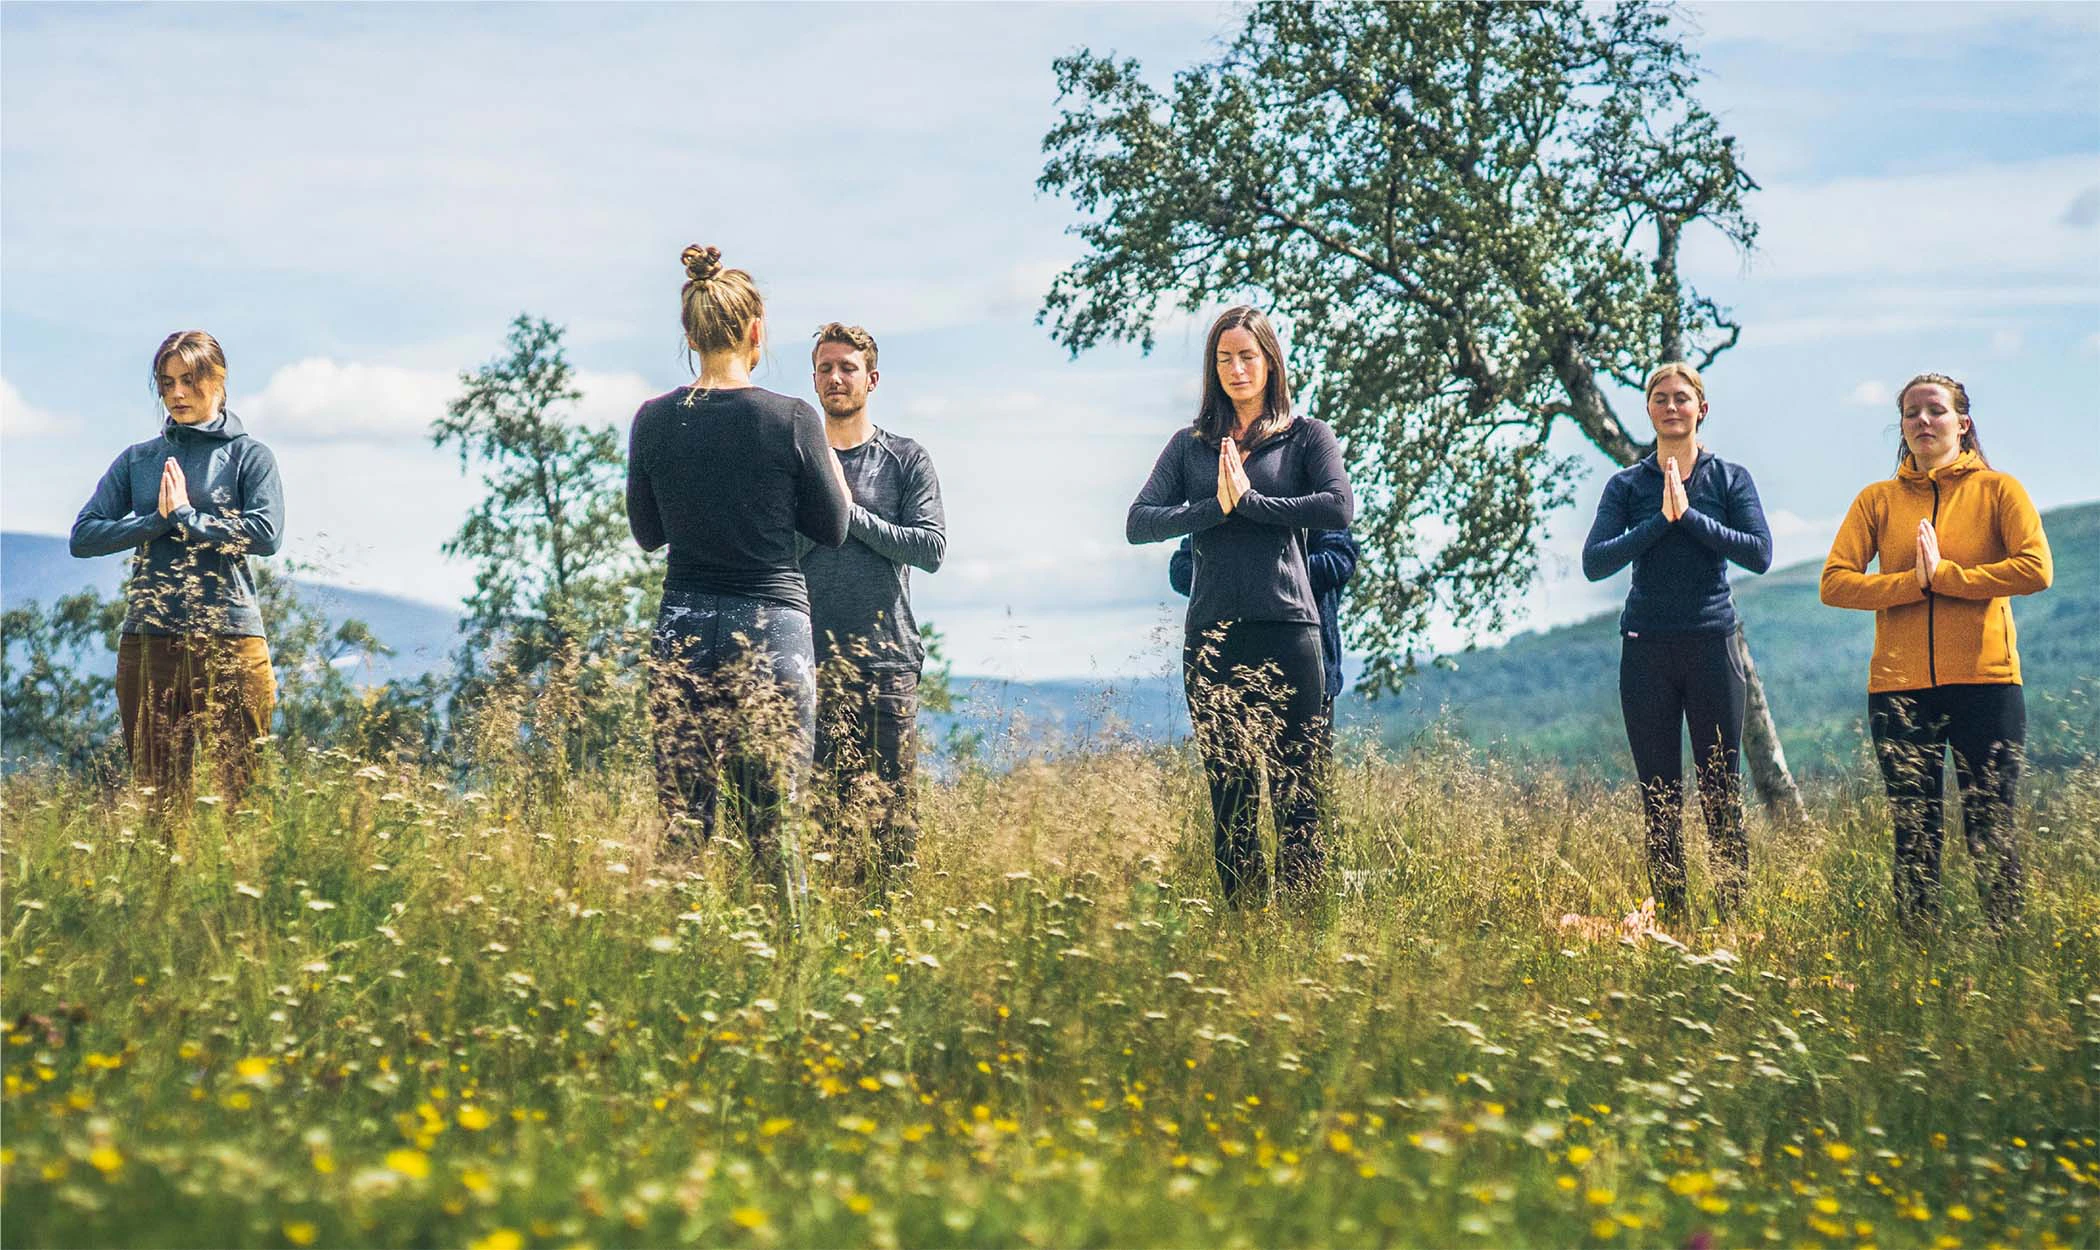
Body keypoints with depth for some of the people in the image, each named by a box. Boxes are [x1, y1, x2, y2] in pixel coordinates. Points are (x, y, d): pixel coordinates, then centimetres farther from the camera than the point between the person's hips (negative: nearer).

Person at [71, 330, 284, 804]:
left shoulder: (248, 454, 6)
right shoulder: (137, 459, 15)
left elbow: (267, 534, -8)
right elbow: (83, 537, 7)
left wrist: (187, 516, -7)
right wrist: (159, 521, -5)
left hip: (229, 638, -4)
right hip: (148, 640, 4)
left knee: (236, 790, -6)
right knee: (154, 792, 5)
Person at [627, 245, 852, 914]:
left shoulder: (654, 419, 1)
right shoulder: (791, 419, -8)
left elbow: (648, 532, 12)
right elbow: (831, 528, 3)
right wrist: (824, 455, 19)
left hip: (682, 632, 2)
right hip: (772, 628, -2)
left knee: (682, 821, 7)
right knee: (772, 824, 3)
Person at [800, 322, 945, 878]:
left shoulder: (906, 460, 9)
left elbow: (931, 547, -3)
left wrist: (853, 514, -7)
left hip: (887, 659, -1)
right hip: (808, 658, 1)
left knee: (891, 807, -2)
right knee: (816, 803, -2)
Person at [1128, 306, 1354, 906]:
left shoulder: (1306, 436, 9)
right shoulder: (1190, 445, 16)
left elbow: (1340, 508, -8)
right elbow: (1139, 524, 4)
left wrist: (1250, 501, -8)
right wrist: (1216, 508, -8)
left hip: (1286, 631, -3)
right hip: (1212, 637, 3)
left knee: (1297, 796, -5)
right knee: (1228, 799, 4)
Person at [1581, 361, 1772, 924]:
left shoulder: (1730, 478, 5)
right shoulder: (1627, 485, 6)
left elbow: (1759, 554, -8)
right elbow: (1594, 563, -5)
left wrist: (1690, 516, -13)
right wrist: (1661, 521, -13)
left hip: (1711, 644, -1)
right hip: (1647, 646, 1)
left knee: (1721, 794, 0)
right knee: (1659, 799, 4)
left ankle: (1734, 917, 4)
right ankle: (1670, 920, 9)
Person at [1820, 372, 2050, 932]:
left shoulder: (1997, 489, 5)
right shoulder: (1879, 499, 10)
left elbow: (2036, 568, -10)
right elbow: (1835, 582, -1)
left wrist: (1944, 574, -12)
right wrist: (1913, 582, -12)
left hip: (1985, 681, -2)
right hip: (1900, 687, 2)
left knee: (1990, 833, -1)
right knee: (1914, 837, 4)